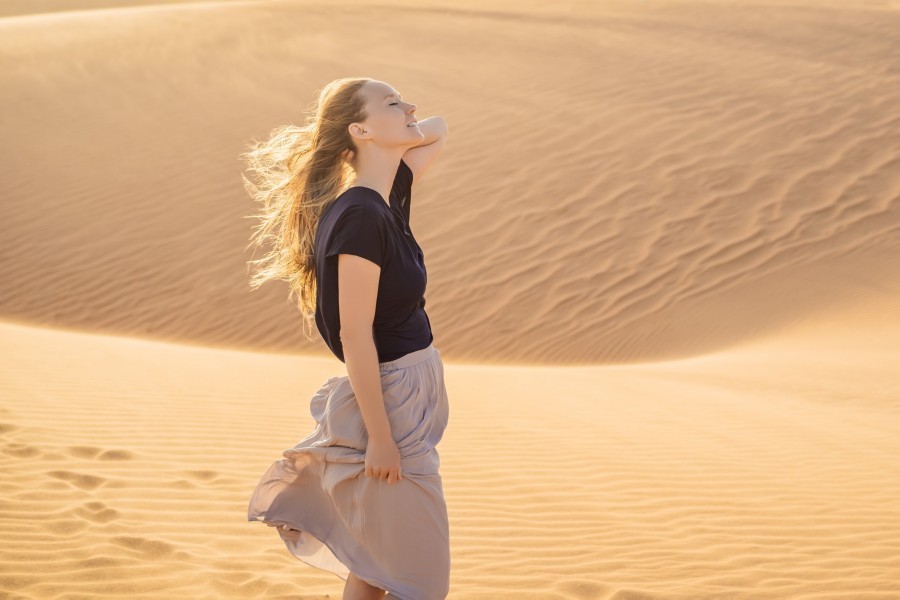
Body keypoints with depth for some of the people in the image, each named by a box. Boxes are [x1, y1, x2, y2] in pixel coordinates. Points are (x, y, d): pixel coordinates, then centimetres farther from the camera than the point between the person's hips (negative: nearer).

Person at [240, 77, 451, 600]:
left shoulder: (389, 196, 4)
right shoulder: (360, 217, -22)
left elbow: (439, 129, 21)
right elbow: (355, 334, -23)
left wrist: (397, 136, 2)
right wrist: (380, 436, -21)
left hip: (410, 395, 9)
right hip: (387, 404, -9)